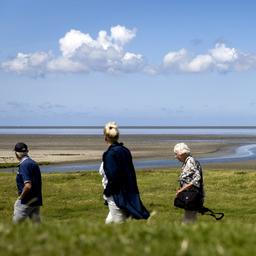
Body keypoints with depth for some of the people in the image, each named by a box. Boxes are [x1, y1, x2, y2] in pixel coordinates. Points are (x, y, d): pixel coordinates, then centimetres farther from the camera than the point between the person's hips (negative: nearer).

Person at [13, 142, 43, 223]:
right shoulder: (34, 163, 10)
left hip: (26, 201, -8)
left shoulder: (23, 165, -17)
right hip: (37, 201, 8)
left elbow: (28, 186, -26)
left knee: (16, 223, 2)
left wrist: (21, 196, -12)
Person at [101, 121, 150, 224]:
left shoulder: (110, 154, -18)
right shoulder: (125, 151, 7)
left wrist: (107, 192, -7)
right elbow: (132, 174, 11)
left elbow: (113, 178, -22)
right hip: (128, 192, 8)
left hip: (117, 196, -8)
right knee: (109, 223, 20)